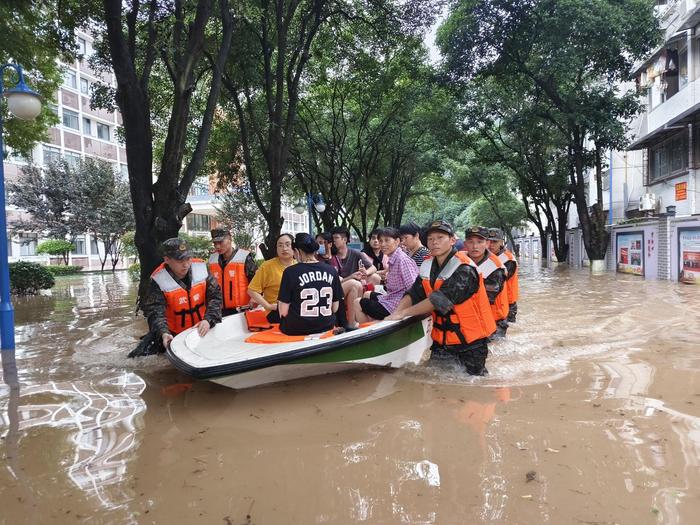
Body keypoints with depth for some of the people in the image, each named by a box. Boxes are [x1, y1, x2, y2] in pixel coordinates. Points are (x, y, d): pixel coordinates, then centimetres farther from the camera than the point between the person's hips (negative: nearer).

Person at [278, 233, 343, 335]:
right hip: (326, 326, 4)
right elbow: (335, 308, 2)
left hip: (297, 329, -4)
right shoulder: (332, 270, -3)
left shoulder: (290, 271, -13)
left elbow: (284, 312, -11)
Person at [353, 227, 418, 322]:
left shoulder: (402, 260, -21)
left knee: (358, 303, 2)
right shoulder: (392, 259, 7)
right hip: (391, 298, 9)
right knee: (367, 295, 30)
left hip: (396, 306, -9)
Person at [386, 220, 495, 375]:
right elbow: (414, 294, -4)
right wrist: (394, 315, -21)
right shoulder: (427, 265, 3)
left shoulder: (464, 268, -21)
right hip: (441, 335, 6)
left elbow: (439, 300, -28)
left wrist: (403, 313, -26)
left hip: (469, 338, -6)